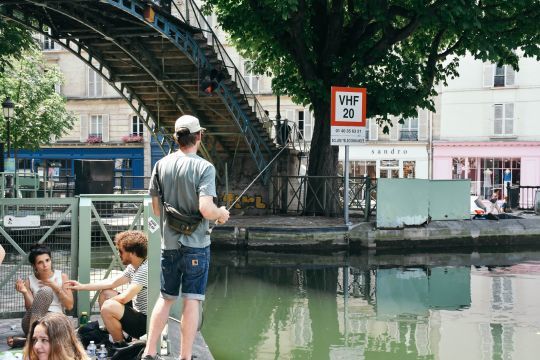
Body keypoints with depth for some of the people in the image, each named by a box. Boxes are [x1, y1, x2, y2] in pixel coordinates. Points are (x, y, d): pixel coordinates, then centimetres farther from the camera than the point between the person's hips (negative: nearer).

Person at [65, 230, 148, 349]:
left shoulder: (144, 270, -24)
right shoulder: (132, 267, 7)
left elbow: (124, 298, -27)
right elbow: (112, 282, 15)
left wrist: (109, 302, -7)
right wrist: (82, 286, 16)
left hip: (146, 322, -10)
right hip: (137, 311, 10)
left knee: (108, 307, -28)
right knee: (105, 293, 16)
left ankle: (120, 345, -7)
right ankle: (112, 333, 20)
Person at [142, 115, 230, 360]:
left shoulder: (161, 165, 3)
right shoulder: (204, 168, -12)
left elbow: (156, 207, 9)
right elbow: (206, 209, -22)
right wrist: (221, 214, -2)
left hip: (168, 244, 5)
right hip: (196, 244, -5)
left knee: (165, 298, 15)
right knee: (192, 301, 2)